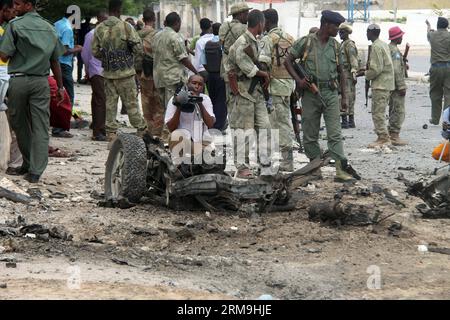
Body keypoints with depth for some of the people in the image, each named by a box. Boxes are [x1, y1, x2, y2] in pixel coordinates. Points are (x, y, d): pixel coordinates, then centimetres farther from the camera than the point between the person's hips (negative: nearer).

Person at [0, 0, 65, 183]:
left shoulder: (15, 25, -6)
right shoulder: (49, 28, 9)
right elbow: (55, 61, 11)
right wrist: (60, 86, 16)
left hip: (19, 80, -3)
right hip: (42, 81, 3)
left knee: (19, 124, 13)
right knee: (41, 127, 0)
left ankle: (29, 164, 21)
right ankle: (35, 172, -4)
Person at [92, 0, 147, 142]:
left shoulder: (99, 28, 1)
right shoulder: (125, 26, -12)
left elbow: (95, 52, 5)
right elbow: (138, 47, -11)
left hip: (108, 72, 4)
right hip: (125, 72, -4)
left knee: (110, 103, 7)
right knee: (131, 103, 3)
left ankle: (111, 132, 8)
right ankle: (142, 130, 9)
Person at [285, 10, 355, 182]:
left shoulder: (335, 45, 9)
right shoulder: (306, 42, -3)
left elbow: (340, 71, 15)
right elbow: (288, 61, 0)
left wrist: (344, 97, 12)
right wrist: (298, 80, -13)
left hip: (331, 93, 2)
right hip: (310, 93, -2)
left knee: (335, 133, -6)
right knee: (310, 134, 5)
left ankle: (340, 170, -11)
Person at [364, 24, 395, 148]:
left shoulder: (376, 47, -14)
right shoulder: (384, 44, 16)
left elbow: (376, 69, -19)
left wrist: (366, 74, -3)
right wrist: (367, 69, 16)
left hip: (380, 84, -10)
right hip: (387, 83, 10)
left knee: (378, 112, -7)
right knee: (379, 112, 14)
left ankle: (383, 138, -6)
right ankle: (383, 137, 15)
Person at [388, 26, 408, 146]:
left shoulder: (388, 48, 13)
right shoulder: (395, 50, -17)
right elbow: (396, 70, -22)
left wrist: (403, 66, 17)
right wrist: (402, 86, -20)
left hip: (391, 85, 10)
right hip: (396, 86, -10)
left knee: (393, 111, 16)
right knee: (398, 111, -8)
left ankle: (391, 135, 20)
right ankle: (395, 136, -8)